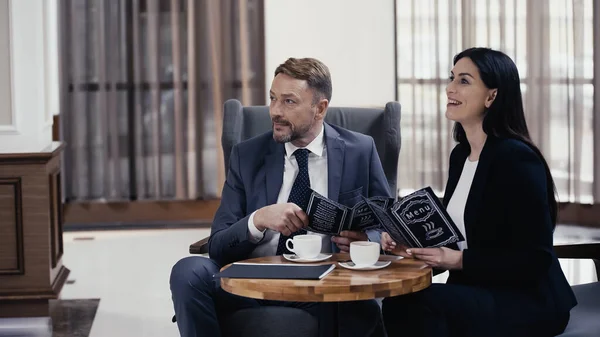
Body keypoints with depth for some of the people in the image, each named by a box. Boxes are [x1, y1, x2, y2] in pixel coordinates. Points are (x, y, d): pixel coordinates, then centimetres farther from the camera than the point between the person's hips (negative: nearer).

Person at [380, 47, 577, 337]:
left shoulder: (516, 159, -16)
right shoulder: (460, 154, 10)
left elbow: (535, 259, -18)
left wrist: (460, 260, -22)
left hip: (529, 302, -7)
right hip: (474, 291, 7)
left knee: (418, 303, -30)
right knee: (401, 299, -22)